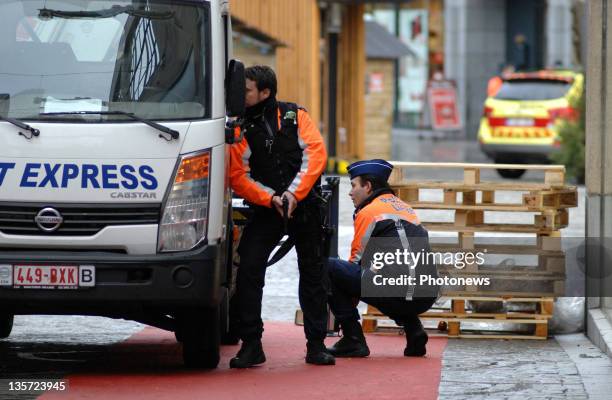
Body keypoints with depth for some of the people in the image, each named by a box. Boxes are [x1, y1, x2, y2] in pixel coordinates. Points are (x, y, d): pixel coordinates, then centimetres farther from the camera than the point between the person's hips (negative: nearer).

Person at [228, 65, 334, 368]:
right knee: (248, 270, -14)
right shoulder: (240, 128, 1)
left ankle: (316, 344, 16)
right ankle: (251, 345, -7)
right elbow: (238, 177, -4)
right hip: (266, 208, 0)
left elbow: (316, 153, -8)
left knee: (313, 274, 6)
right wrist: (271, 199, -18)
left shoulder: (295, 116, 1)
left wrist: (294, 193, -17)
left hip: (305, 205, 0)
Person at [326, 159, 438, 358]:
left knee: (329, 268, 0)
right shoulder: (404, 207, 24)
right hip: (427, 296, 8)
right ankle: (413, 330, 18)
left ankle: (353, 340, -2)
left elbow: (357, 263, 4)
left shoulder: (369, 211, 0)